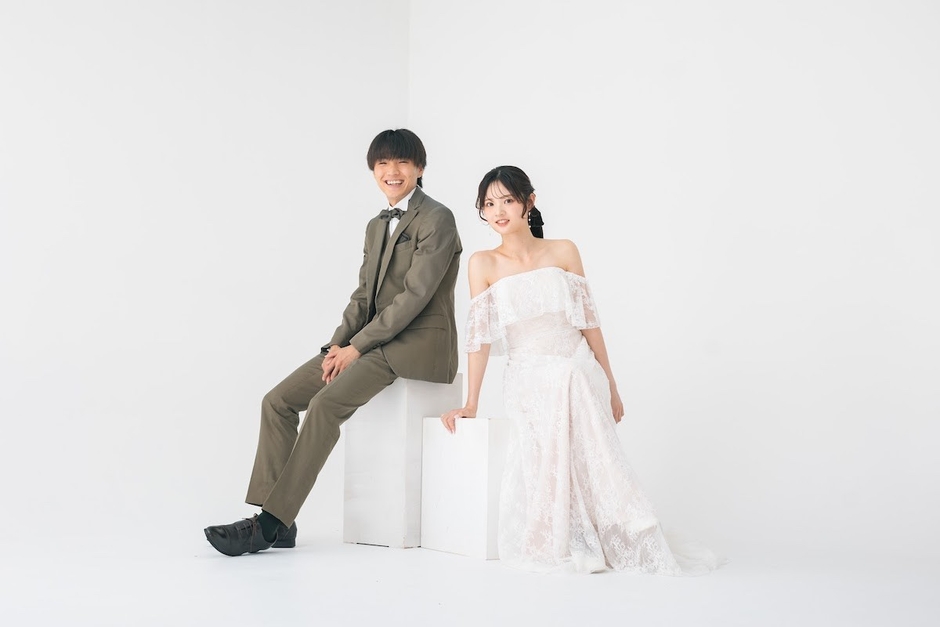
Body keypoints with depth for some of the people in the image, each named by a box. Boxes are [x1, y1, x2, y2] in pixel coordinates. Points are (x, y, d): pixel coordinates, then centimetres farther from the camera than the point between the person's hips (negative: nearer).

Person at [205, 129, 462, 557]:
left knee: (326, 404, -28)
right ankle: (273, 522, -10)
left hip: (419, 344, -8)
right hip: (372, 341, 8)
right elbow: (363, 295, 16)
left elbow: (415, 295, -16)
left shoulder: (437, 219, -8)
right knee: (278, 400, -7)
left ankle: (272, 524, -23)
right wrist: (337, 345, -2)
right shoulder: (377, 225, 18)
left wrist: (356, 347, -16)